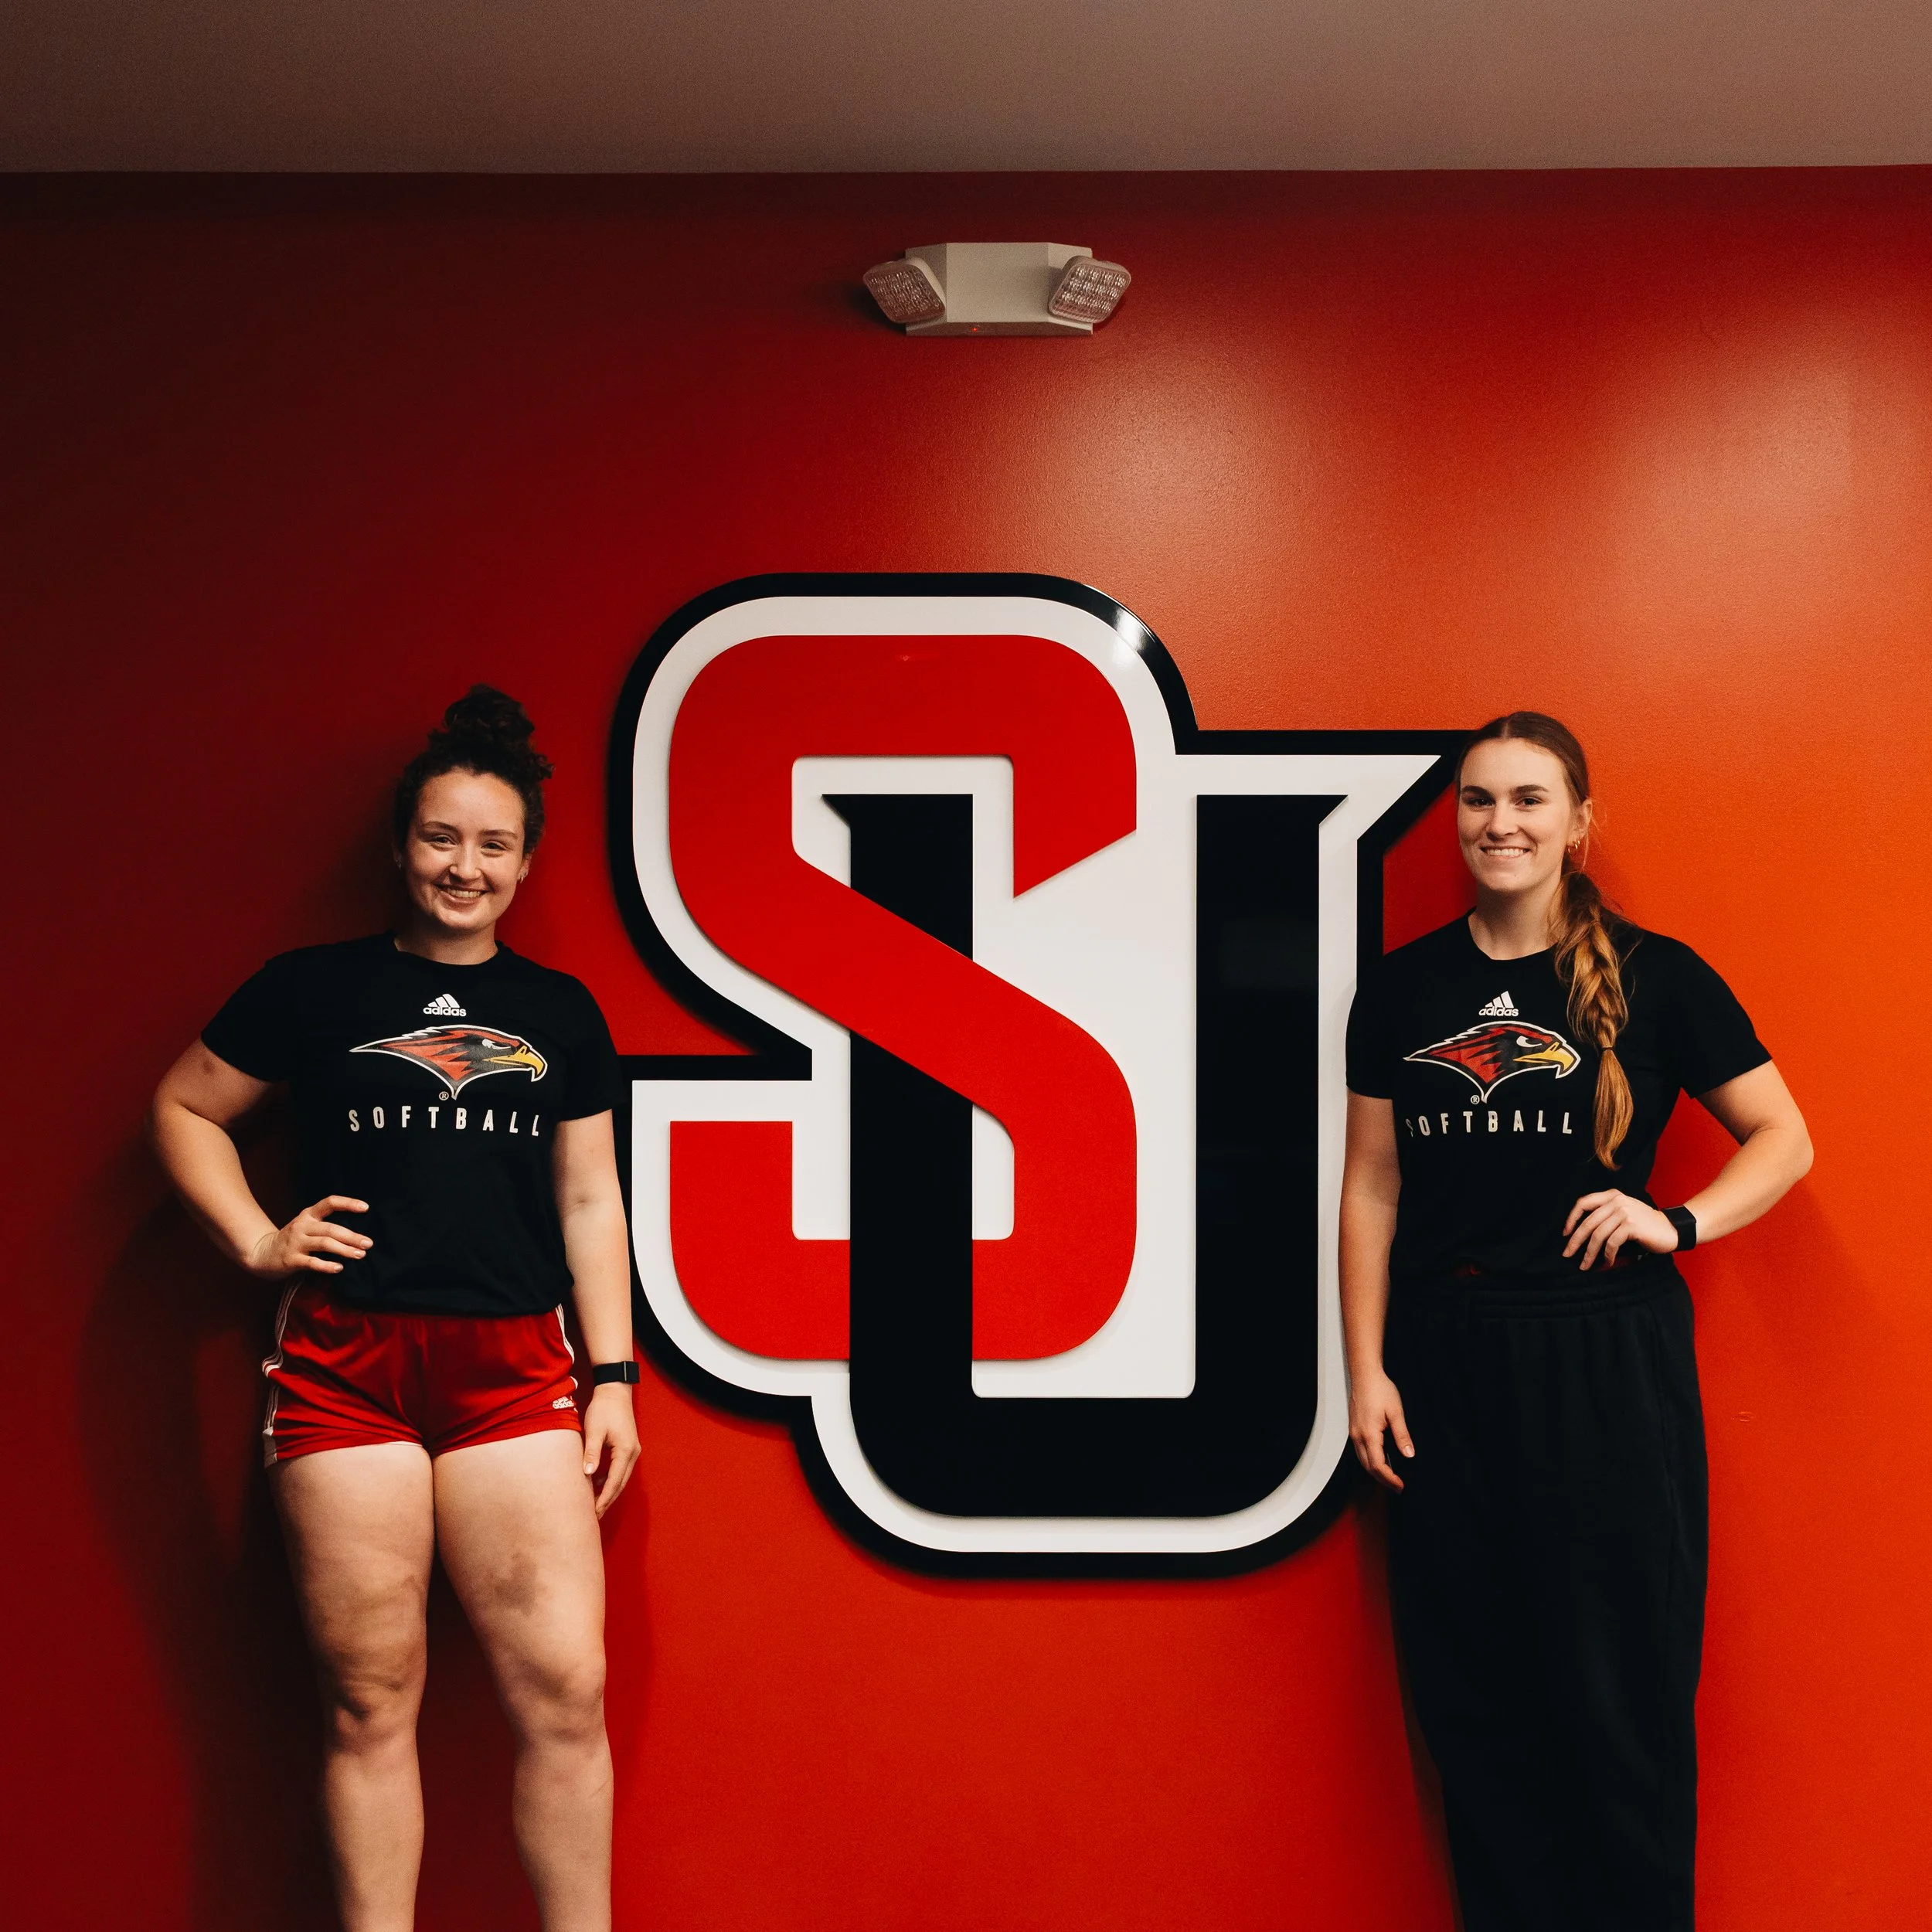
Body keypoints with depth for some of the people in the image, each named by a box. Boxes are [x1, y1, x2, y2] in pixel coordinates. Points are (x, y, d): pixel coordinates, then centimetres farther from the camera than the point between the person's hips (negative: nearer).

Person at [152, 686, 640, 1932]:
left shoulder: (561, 1013, 13)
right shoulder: (316, 989, 7)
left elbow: (589, 1201, 12)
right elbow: (185, 1109, 16)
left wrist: (614, 1375, 7)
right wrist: (257, 1242, 3)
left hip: (513, 1364, 1)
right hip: (344, 1363, -1)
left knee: (567, 1689, -5)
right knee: (370, 1699, 3)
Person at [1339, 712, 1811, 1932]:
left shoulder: (1654, 977, 0)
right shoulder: (1403, 989, 7)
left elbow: (1783, 1139, 5)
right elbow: (1371, 1186, 9)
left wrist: (1679, 1223, -12)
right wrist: (1366, 1370, 4)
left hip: (1607, 1359, -2)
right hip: (1443, 1365, 3)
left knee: (1618, 1689, 2)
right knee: (1474, 1695, 8)